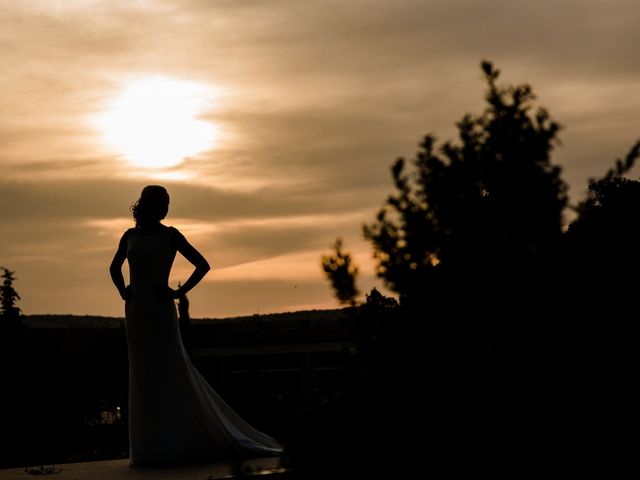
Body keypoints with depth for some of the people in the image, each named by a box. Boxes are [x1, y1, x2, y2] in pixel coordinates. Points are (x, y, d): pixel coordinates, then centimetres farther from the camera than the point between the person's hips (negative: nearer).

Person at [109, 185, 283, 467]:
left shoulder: (170, 235, -3)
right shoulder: (130, 236, 10)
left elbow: (203, 265, -2)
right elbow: (114, 268, 27)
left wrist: (180, 292, -8)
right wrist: (123, 292, 11)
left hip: (161, 312, -5)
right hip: (135, 313, 5)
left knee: (172, 376, -6)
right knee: (143, 380, 5)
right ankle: (150, 448, 9)